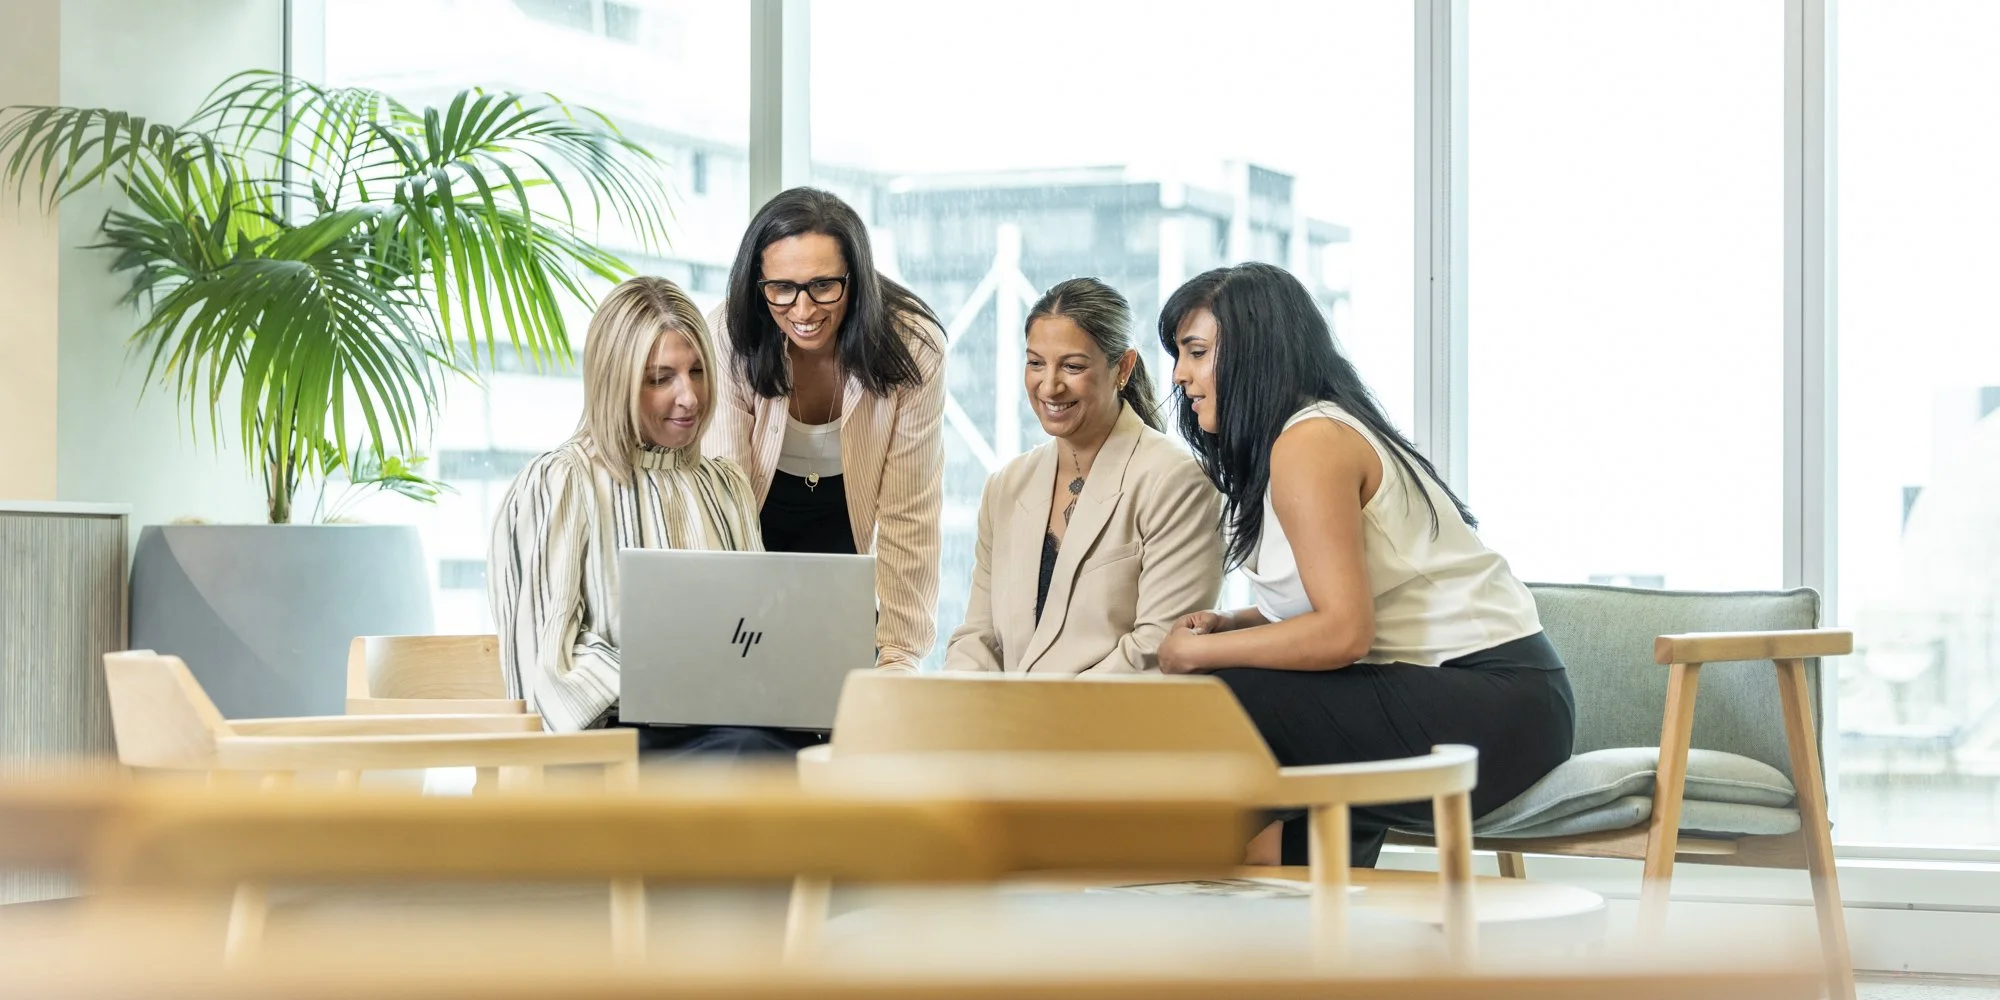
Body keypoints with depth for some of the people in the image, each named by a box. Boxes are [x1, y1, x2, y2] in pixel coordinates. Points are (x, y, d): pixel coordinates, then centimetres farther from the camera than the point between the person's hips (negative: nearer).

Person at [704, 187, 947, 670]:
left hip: (845, 518, 0)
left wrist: (900, 654, -27)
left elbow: (909, 515, -23)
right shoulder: (729, 340, -28)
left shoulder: (913, 347, -27)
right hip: (759, 513, 0)